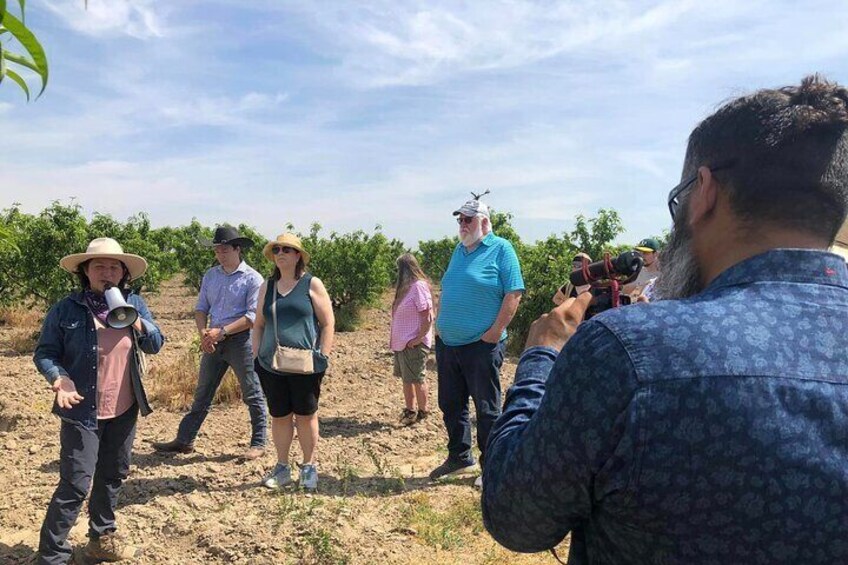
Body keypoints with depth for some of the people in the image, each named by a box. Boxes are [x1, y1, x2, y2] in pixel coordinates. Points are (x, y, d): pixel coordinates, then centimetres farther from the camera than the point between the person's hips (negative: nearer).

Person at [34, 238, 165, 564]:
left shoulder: (134, 304, 3)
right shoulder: (66, 309, -8)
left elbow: (156, 344, 3)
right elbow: (44, 353, -4)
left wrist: (136, 323, -16)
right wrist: (60, 378, -22)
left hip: (124, 411, 5)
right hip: (82, 412, -4)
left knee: (113, 476, 19)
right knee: (76, 485, -5)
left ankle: (101, 538, 38)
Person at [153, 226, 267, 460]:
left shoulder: (252, 278, -9)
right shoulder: (211, 275, 10)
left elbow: (253, 316, -15)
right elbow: (201, 308, 12)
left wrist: (222, 331, -19)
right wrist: (203, 331, -7)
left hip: (241, 340, -6)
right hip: (214, 341, 6)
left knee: (252, 395, 4)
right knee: (202, 394, 13)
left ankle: (258, 443, 15)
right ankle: (184, 440, 23)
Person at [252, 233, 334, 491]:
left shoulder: (312, 284, -1)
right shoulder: (267, 287, 12)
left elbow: (328, 323, -3)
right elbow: (259, 325, 17)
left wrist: (322, 358, -9)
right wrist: (256, 357, 8)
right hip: (272, 365, 4)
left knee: (306, 416, 6)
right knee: (279, 416, 10)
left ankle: (309, 467, 20)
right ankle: (282, 467, 25)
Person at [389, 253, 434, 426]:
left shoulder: (419, 286, -16)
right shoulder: (406, 287, 13)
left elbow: (428, 318, -20)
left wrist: (418, 339, -19)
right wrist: (395, 338, 9)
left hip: (414, 344, -9)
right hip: (402, 342, 9)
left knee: (417, 379, 3)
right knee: (406, 378, 14)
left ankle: (423, 411, 17)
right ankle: (409, 410, 25)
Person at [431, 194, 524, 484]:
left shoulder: (500, 248, -8)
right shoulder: (459, 250, 14)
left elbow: (514, 294, -14)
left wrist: (495, 331, -16)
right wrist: (440, 324, 11)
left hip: (481, 344, -7)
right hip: (447, 343, 8)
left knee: (487, 409, 4)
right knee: (450, 405, 16)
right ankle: (459, 457, 33)